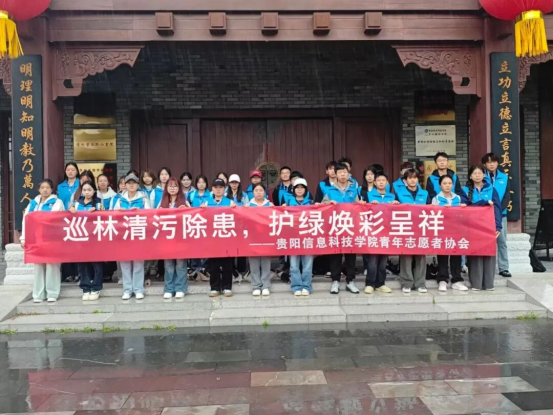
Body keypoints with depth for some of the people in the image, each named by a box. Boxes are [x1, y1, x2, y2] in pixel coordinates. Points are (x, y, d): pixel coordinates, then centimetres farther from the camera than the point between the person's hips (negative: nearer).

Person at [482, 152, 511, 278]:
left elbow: (507, 197, 2)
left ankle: (503, 268, 11)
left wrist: (498, 210, -11)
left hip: (501, 214, 2)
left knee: (502, 241, 5)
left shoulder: (504, 178, 7)